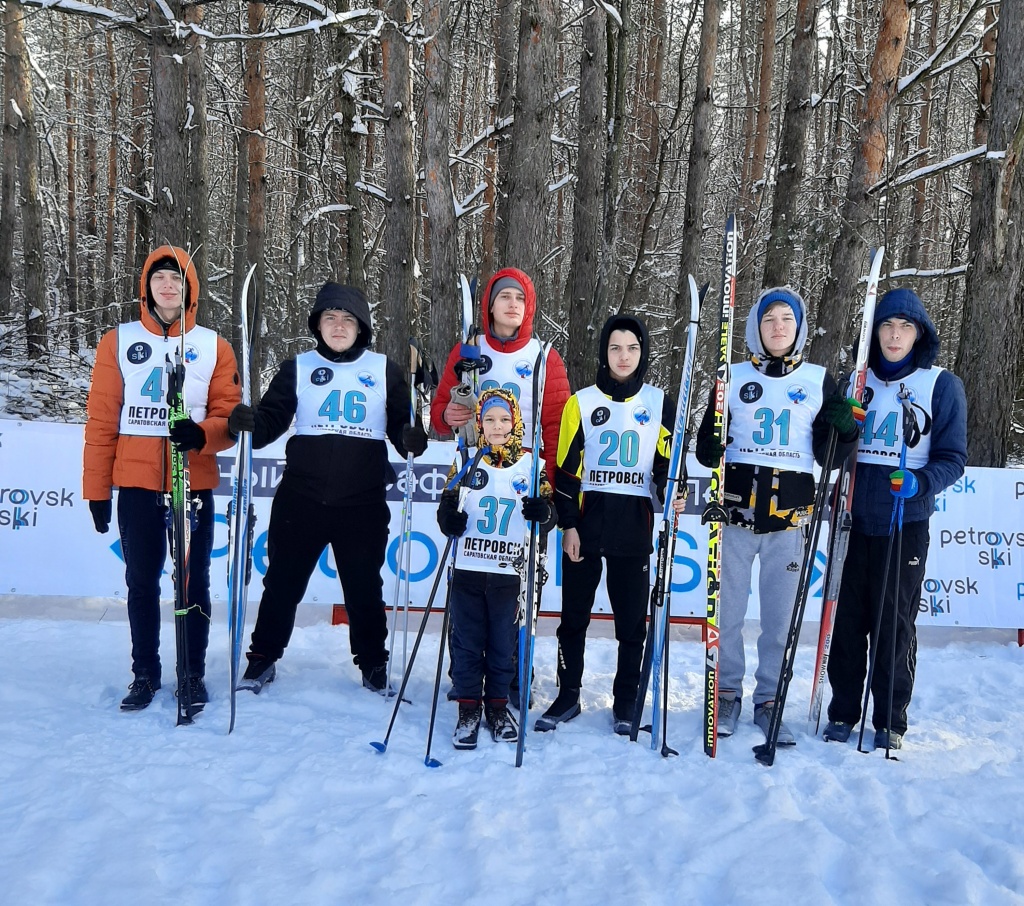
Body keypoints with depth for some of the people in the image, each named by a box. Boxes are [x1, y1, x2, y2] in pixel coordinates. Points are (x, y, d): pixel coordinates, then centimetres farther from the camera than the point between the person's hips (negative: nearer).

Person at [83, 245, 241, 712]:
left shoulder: (214, 346, 3)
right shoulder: (118, 342, 4)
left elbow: (229, 415, 1)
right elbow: (101, 419, 2)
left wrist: (202, 435, -21)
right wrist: (96, 489, 0)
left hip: (195, 484, 0)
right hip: (137, 484, 1)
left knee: (195, 582, 6)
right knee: (141, 582, 9)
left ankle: (193, 673, 20)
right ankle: (145, 673, 23)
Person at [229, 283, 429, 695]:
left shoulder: (384, 371, 6)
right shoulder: (298, 368, 7)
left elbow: (401, 424, 5)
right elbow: (271, 419, 2)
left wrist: (411, 438, -17)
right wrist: (247, 423, -19)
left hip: (363, 504, 0)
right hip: (300, 499, 1)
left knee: (364, 588, 10)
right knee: (282, 581, 10)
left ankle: (373, 663, 27)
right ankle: (263, 657, 27)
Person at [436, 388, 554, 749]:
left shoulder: (530, 464, 3)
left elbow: (550, 512, 6)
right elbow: (449, 501, 8)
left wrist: (543, 512, -18)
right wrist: (448, 518, -15)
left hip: (508, 573, 0)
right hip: (467, 570, 0)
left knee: (503, 644, 9)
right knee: (467, 643, 6)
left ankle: (498, 706, 25)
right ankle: (468, 708, 19)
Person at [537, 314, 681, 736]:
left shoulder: (660, 403, 5)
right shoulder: (581, 402, 3)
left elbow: (666, 463, 8)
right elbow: (567, 468, 2)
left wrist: (670, 493, -13)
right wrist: (568, 525, -4)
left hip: (635, 527, 0)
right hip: (585, 524, 0)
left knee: (632, 620, 5)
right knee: (574, 614, 8)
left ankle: (625, 700, 19)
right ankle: (568, 695, 22)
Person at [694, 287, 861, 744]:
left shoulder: (819, 380, 7)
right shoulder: (734, 377, 6)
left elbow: (828, 456, 8)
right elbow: (706, 445, 9)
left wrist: (845, 430, -11)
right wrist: (711, 445, -13)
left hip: (789, 514, 0)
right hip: (736, 508, 0)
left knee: (780, 616, 5)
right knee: (727, 611, 5)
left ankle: (769, 700, 20)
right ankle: (728, 693, 22)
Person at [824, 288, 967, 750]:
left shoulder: (942, 385, 1)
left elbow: (952, 457, -1)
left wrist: (920, 482, -19)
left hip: (906, 522, -3)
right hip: (855, 518, 3)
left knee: (894, 621, 2)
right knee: (849, 616, 5)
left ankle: (890, 720, 15)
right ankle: (842, 711, 19)